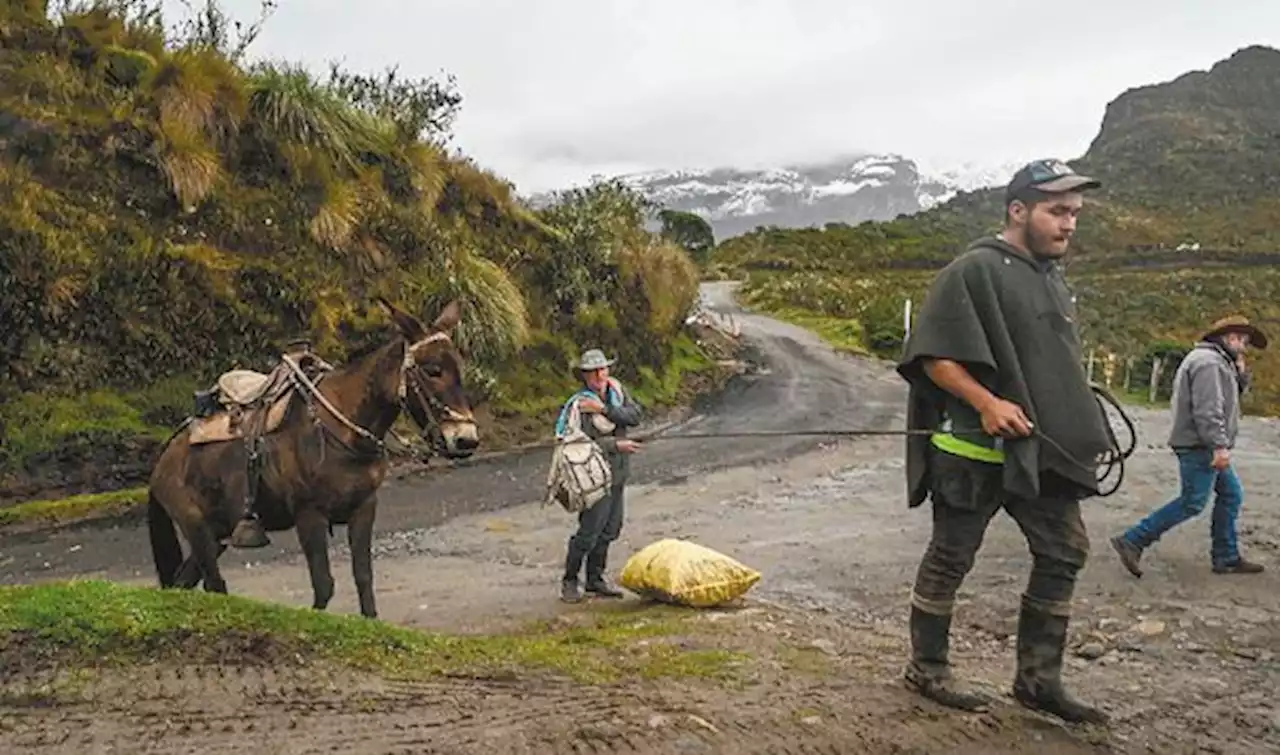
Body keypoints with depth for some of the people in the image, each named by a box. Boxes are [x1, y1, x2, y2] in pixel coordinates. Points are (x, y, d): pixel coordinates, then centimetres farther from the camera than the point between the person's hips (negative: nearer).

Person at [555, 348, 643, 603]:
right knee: (589, 532, -5)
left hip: (618, 473, 8)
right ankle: (569, 581, 13)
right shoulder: (579, 405, -18)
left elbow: (635, 415, -11)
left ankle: (595, 580, 28)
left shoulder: (615, 388, 1)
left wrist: (604, 409, -22)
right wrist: (617, 445, -24)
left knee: (610, 529, 15)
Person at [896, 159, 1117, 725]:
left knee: (1064, 552, 10)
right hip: (973, 449, -8)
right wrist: (987, 402, -25)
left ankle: (1038, 678, 21)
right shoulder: (975, 270, -12)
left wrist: (1086, 429, 16)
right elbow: (932, 355, -15)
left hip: (1041, 449, 9)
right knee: (949, 559, 3)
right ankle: (926, 669, 19)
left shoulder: (1052, 279, 15)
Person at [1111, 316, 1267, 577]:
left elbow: (1235, 392, 26)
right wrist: (1219, 445, -26)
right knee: (1192, 502, -10)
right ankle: (1132, 541, -9)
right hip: (1200, 447, -11)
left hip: (1207, 447, 11)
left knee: (1231, 495, 14)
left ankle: (1226, 558, 20)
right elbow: (1207, 409, -24)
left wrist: (1240, 370, 10)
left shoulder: (1219, 360, 20)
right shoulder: (1208, 361, -15)